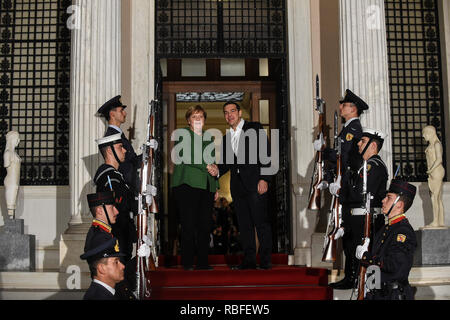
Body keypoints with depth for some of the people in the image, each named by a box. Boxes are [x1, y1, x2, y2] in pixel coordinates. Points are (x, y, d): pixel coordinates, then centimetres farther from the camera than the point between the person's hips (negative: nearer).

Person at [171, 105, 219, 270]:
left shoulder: (208, 138, 22)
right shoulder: (182, 133, 4)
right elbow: (180, 158, -8)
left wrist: (216, 187, 18)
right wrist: (205, 167, -11)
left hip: (206, 187, 5)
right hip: (187, 185, -5)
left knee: (205, 226, 2)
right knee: (189, 225, -7)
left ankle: (203, 262, 9)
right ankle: (187, 262, 0)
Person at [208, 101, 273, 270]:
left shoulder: (255, 128, 3)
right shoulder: (226, 138, 20)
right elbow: (226, 162, 19)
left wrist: (264, 179, -13)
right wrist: (217, 170, -4)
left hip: (255, 183, -5)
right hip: (237, 186, 6)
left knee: (261, 222, -6)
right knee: (244, 224, 6)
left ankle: (266, 260, -1)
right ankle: (249, 260, 11)